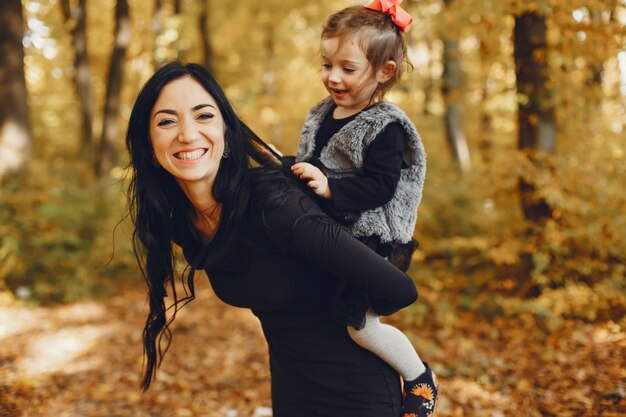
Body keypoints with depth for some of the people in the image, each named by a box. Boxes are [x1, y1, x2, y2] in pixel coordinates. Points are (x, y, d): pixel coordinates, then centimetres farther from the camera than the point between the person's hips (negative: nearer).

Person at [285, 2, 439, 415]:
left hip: (369, 239, -8)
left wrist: (330, 188, -32)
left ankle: (421, 379, 15)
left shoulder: (387, 128, -14)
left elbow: (381, 186, -23)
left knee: (361, 324, -10)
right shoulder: (323, 113, 8)